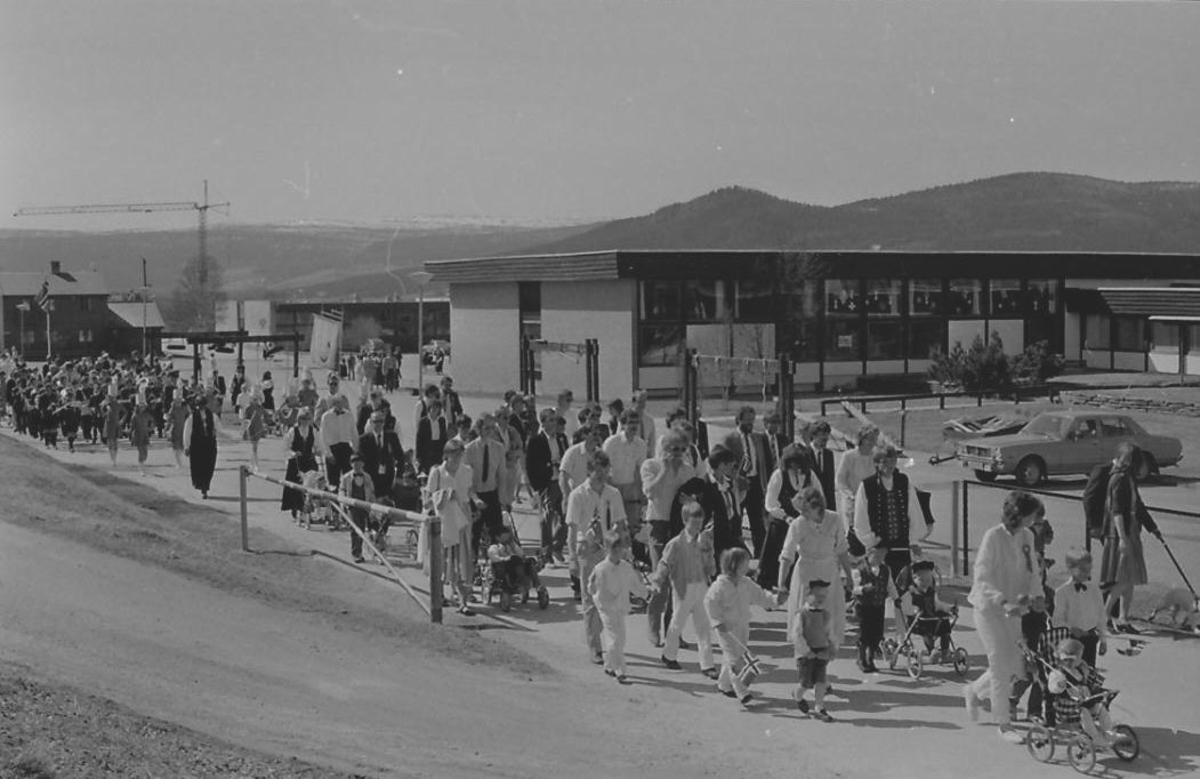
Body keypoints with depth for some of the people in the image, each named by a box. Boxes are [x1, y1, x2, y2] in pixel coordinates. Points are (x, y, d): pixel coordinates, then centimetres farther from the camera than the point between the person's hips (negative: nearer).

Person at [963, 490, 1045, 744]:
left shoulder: (1026, 537, 2)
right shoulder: (993, 537, -18)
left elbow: (1032, 571, 9)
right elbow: (982, 579, -21)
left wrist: (1034, 594, -11)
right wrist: (1004, 602, -34)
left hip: (1012, 611, 7)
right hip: (989, 609, -7)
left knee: (1013, 666, 11)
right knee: (1002, 666, -5)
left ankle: (974, 690, 37)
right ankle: (1003, 724, 8)